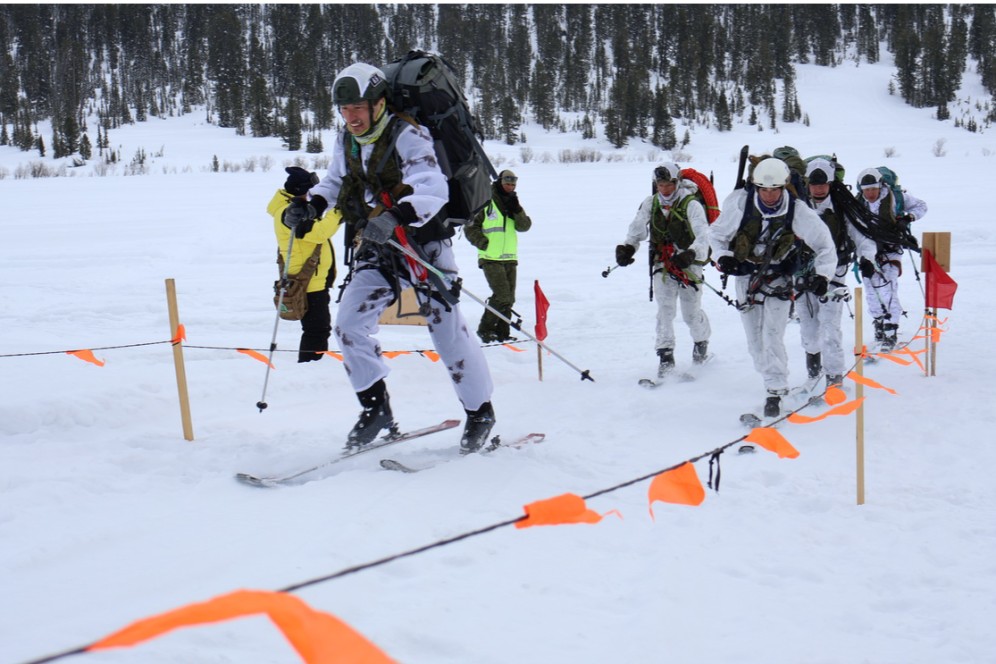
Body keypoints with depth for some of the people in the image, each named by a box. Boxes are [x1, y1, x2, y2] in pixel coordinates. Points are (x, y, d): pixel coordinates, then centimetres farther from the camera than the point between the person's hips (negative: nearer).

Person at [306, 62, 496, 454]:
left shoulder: (409, 137, -19)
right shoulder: (347, 143, 4)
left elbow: (434, 190, -31)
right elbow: (334, 182, 21)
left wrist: (397, 216, -48)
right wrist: (312, 204, -1)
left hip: (422, 242, -6)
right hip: (378, 248, 6)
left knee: (446, 330, -4)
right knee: (348, 325, -6)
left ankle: (480, 412, 15)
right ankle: (376, 408, 9)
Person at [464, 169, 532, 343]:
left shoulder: (512, 203, 13)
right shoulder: (486, 203, -5)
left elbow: (524, 226, 2)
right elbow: (470, 228, -2)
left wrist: (517, 210, -13)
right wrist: (484, 243, -11)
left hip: (510, 258, 7)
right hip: (491, 259, -7)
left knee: (509, 298, 8)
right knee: (502, 295, -16)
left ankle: (502, 333, 17)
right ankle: (485, 329, -4)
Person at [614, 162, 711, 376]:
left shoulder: (691, 205, -12)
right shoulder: (650, 204, 2)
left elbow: (703, 236, -22)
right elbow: (637, 230, 13)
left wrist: (691, 254, -39)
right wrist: (627, 248, -2)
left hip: (688, 263, -3)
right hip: (662, 263, 3)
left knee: (691, 313, 4)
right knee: (665, 308, -11)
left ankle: (701, 341, 35)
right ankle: (666, 354, -8)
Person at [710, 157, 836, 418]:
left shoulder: (798, 212, -16)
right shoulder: (739, 203, -15)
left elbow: (824, 244, -5)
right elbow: (717, 233, 1)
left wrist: (823, 274, -17)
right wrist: (723, 256, -17)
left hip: (777, 277, -2)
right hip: (745, 274, 2)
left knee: (772, 335, -15)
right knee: (754, 339, 5)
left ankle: (775, 392, -11)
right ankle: (775, 383, 22)